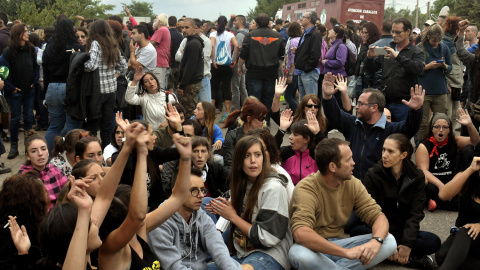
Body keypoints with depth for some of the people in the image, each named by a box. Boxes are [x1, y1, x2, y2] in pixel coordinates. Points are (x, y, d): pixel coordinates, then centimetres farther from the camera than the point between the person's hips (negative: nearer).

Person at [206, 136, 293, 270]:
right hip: (242, 255, 7)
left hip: (270, 255, -7)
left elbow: (267, 238, -16)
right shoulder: (243, 185, 9)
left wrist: (233, 216, -9)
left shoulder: (273, 188, -14)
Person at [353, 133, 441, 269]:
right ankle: (411, 259, -25)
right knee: (357, 231, -33)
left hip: (403, 231, 1)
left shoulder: (417, 176, -2)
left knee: (434, 242, -25)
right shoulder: (373, 175, -7)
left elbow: (415, 213, -7)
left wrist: (407, 243, -20)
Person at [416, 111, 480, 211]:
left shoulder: (454, 142, 9)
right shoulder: (424, 147, -4)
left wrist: (469, 125, -21)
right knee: (430, 189, -39)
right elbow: (423, 171, -14)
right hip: (433, 183, -6)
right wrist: (440, 185, -28)